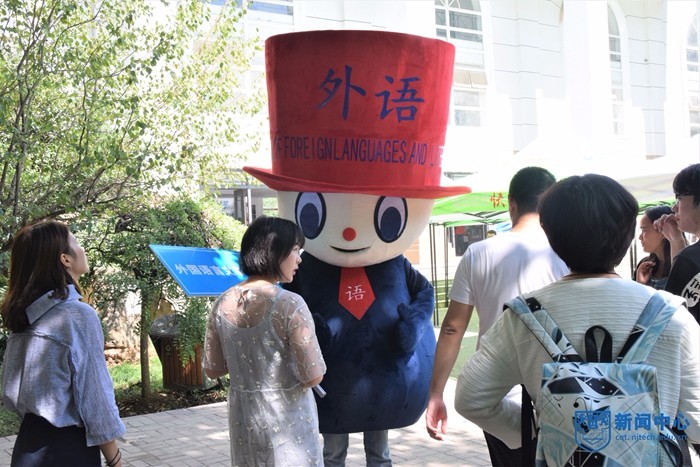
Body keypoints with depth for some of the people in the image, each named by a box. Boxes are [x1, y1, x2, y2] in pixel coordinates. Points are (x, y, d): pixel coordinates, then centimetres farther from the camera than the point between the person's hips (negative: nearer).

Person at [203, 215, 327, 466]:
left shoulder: (223, 304, -2)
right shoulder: (290, 305, -19)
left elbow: (213, 369, 6)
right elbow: (313, 376, -17)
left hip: (243, 418, 5)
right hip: (288, 419, -5)